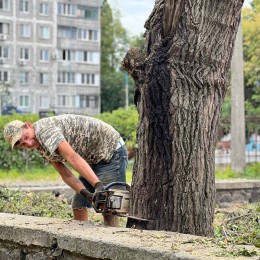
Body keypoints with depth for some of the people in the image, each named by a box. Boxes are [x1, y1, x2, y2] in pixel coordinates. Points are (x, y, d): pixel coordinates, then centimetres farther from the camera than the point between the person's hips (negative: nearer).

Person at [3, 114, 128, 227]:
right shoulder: (41, 147, 4)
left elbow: (72, 158, -37)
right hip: (95, 159, 10)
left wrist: (98, 185, -46)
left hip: (112, 152, -10)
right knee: (78, 205, 8)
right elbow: (66, 175, -2)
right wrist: (86, 193, -20)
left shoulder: (44, 129, -24)